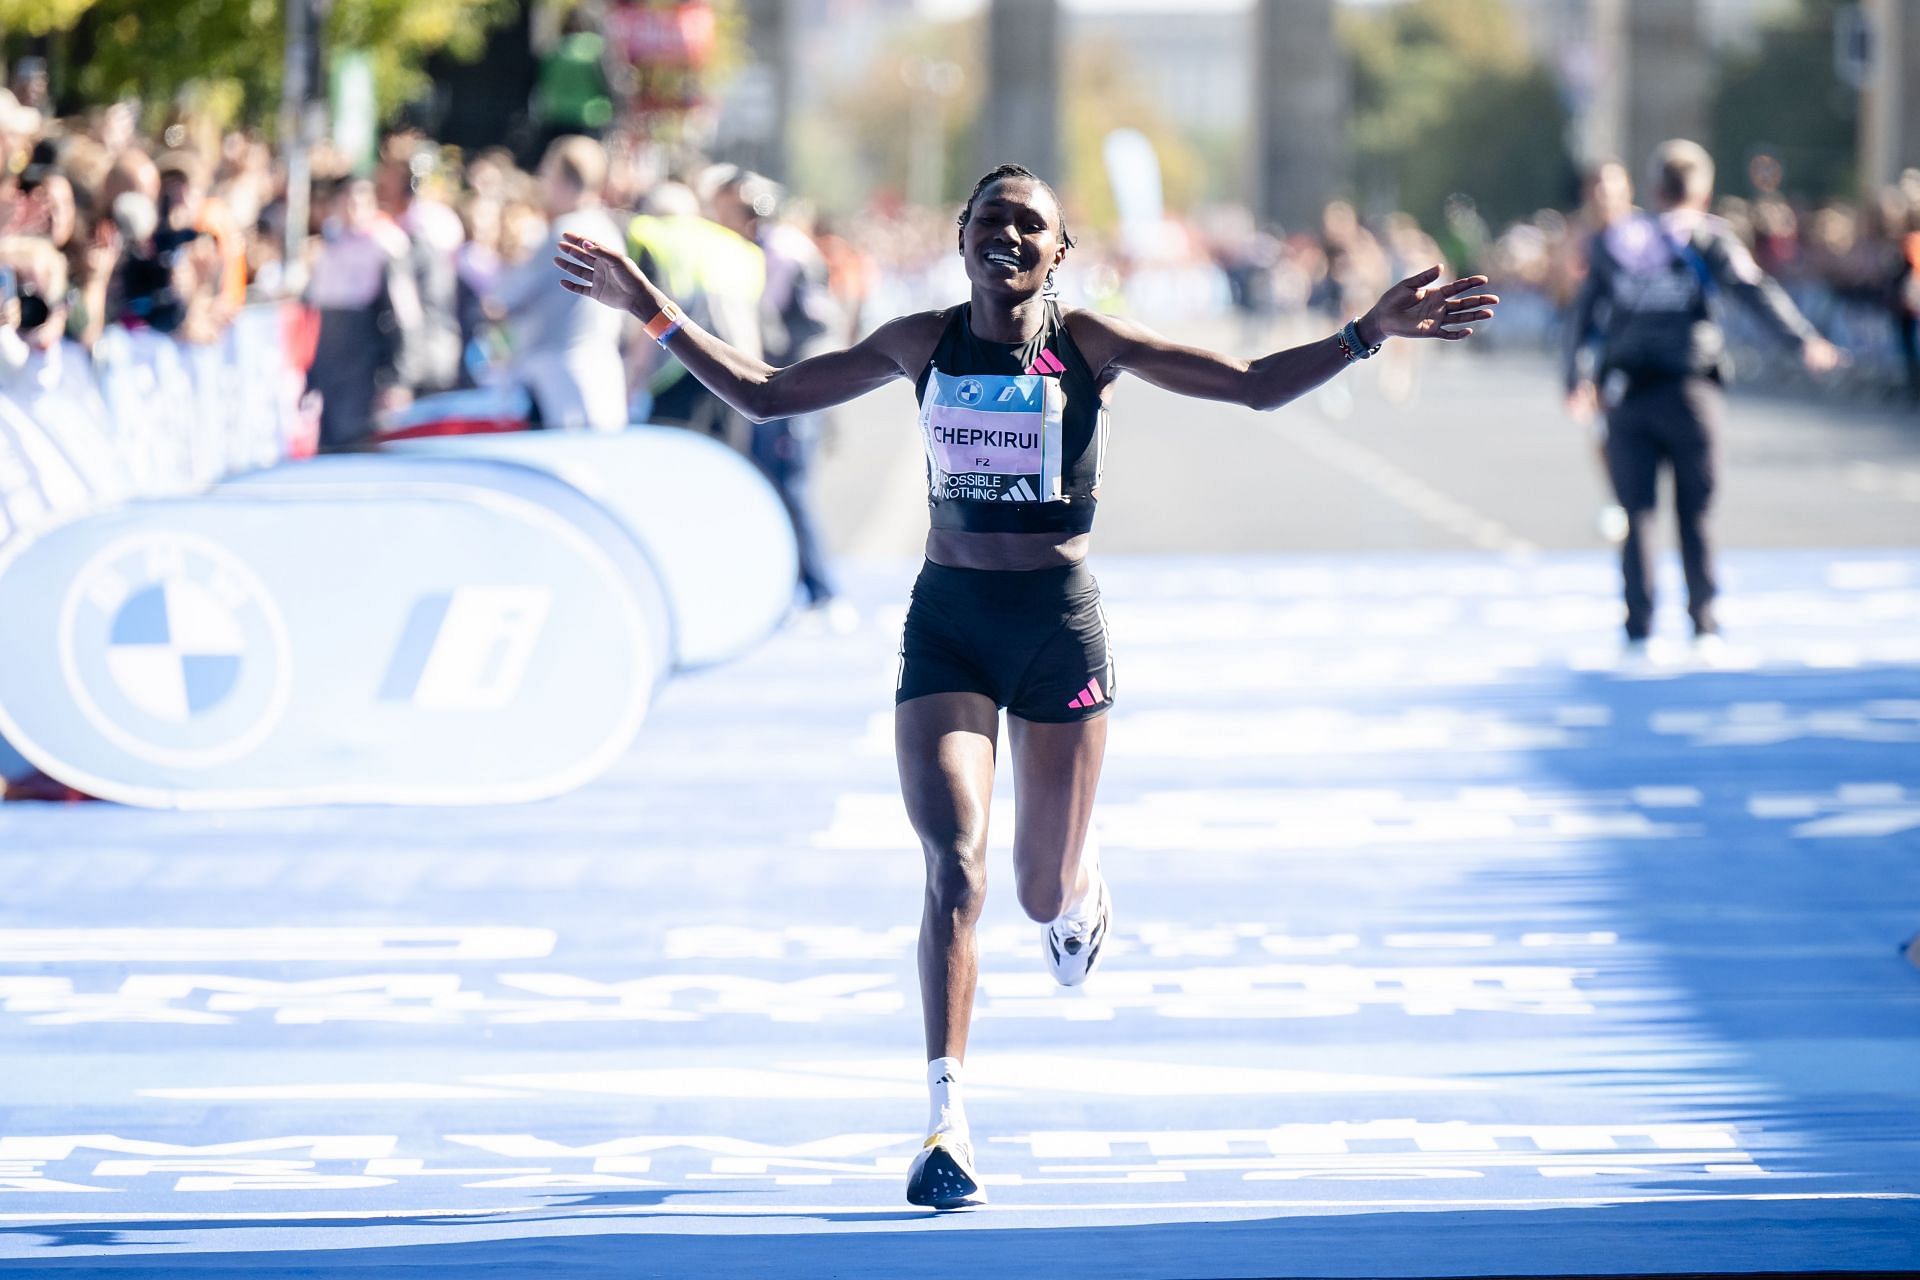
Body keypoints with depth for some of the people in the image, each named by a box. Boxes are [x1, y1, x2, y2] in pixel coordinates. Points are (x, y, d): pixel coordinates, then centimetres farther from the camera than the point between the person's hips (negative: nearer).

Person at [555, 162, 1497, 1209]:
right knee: (954, 864, -17)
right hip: (947, 621, 0)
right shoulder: (923, 344, 4)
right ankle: (946, 1123, -18)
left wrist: (1371, 331, -13)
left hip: (1058, 623, 0)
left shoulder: (1090, 345, -2)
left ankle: (1079, 893, 49)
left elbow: (1256, 385, -2)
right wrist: (653, 311, 7)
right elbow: (763, 394, 12)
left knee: (1045, 891, 7)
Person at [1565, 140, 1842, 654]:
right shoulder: (1706, 236, 1)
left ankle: (1638, 631, -1)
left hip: (1626, 393, 2)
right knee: (1694, 514, 5)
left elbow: (1582, 314, 13)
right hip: (1689, 391, -2)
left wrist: (1576, 379, 23)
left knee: (1635, 515, 4)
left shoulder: (1615, 240, 10)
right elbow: (1753, 289, -12)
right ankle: (1703, 626, 4)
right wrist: (1803, 340, -14)